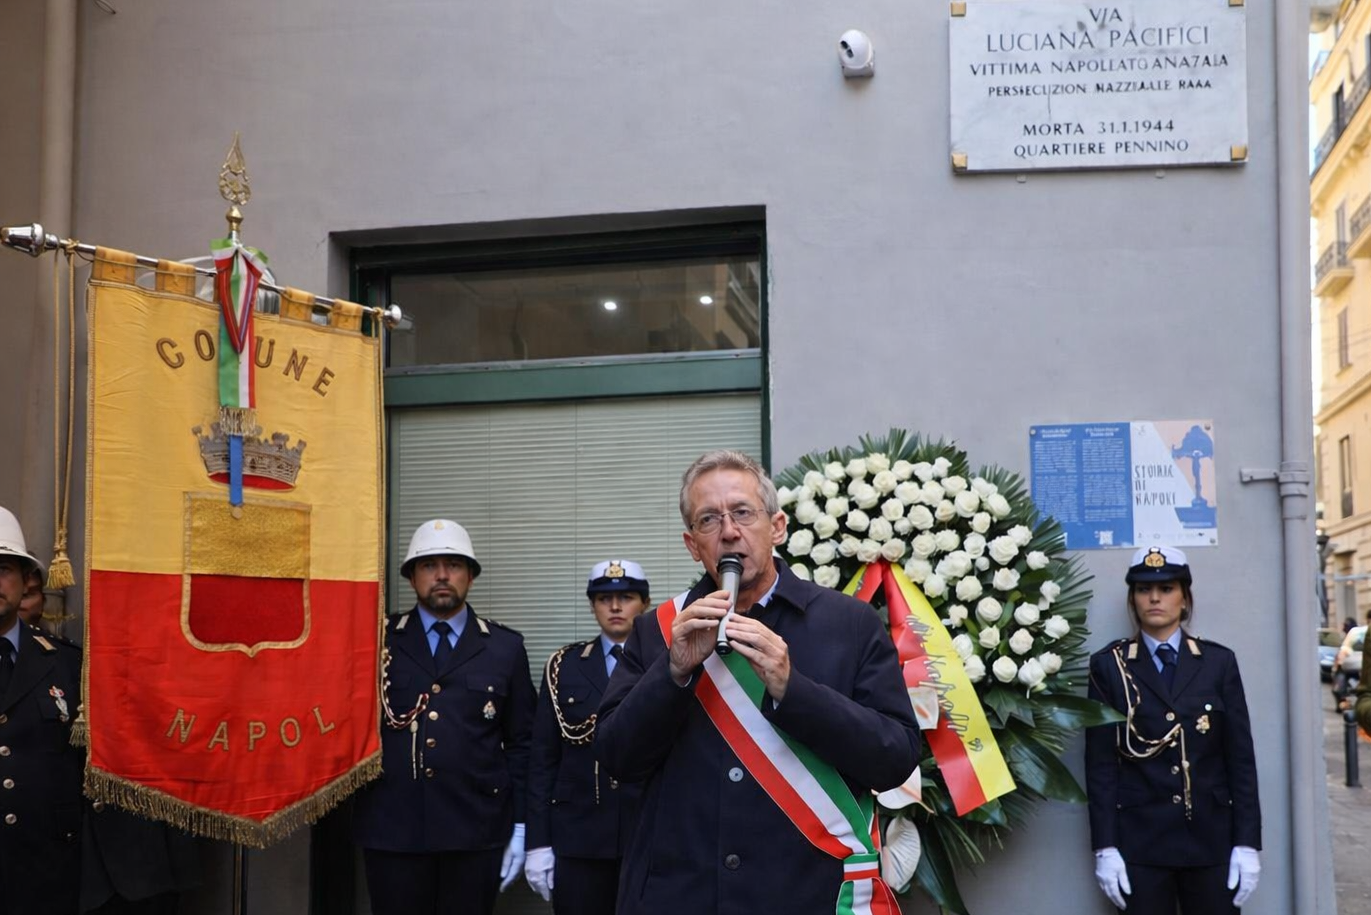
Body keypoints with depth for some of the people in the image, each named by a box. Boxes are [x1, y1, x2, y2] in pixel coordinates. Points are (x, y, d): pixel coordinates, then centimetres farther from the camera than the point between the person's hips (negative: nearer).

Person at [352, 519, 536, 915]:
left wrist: (520, 826, 2)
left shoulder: (505, 647, 7)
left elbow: (521, 743, 6)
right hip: (390, 828, 0)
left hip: (477, 830, 0)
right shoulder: (379, 641, 7)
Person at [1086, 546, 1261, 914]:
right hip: (1139, 839, -1)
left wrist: (1247, 843, -2)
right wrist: (1105, 847, -7)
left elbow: (1240, 757, 4)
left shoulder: (1218, 662, 5)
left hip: (1211, 836, 1)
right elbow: (1100, 763, -2)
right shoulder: (1109, 665, 1)